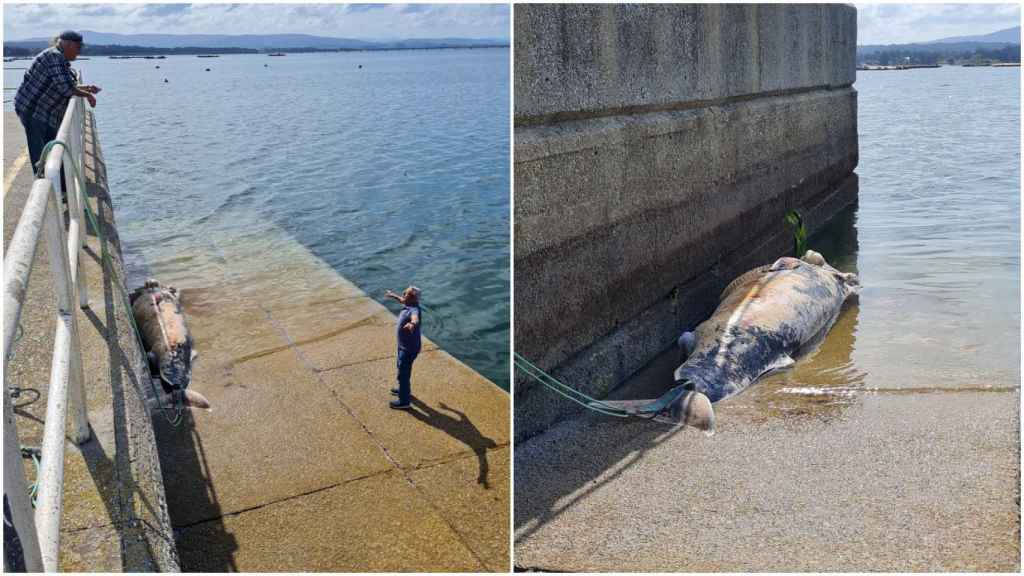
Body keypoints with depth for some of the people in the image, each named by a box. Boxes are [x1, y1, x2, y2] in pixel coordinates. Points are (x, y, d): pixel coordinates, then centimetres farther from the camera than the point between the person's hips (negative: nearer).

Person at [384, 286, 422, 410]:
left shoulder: (414, 310, -31)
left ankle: (404, 401, 18)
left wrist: (412, 323, -78)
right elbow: (403, 300, 24)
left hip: (409, 348, -10)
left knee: (403, 373, 3)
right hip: (404, 346, 10)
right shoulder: (408, 305, -2)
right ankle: (405, 389, 51)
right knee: (402, 368, 29)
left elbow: (415, 318, -56)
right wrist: (394, 296, 41)